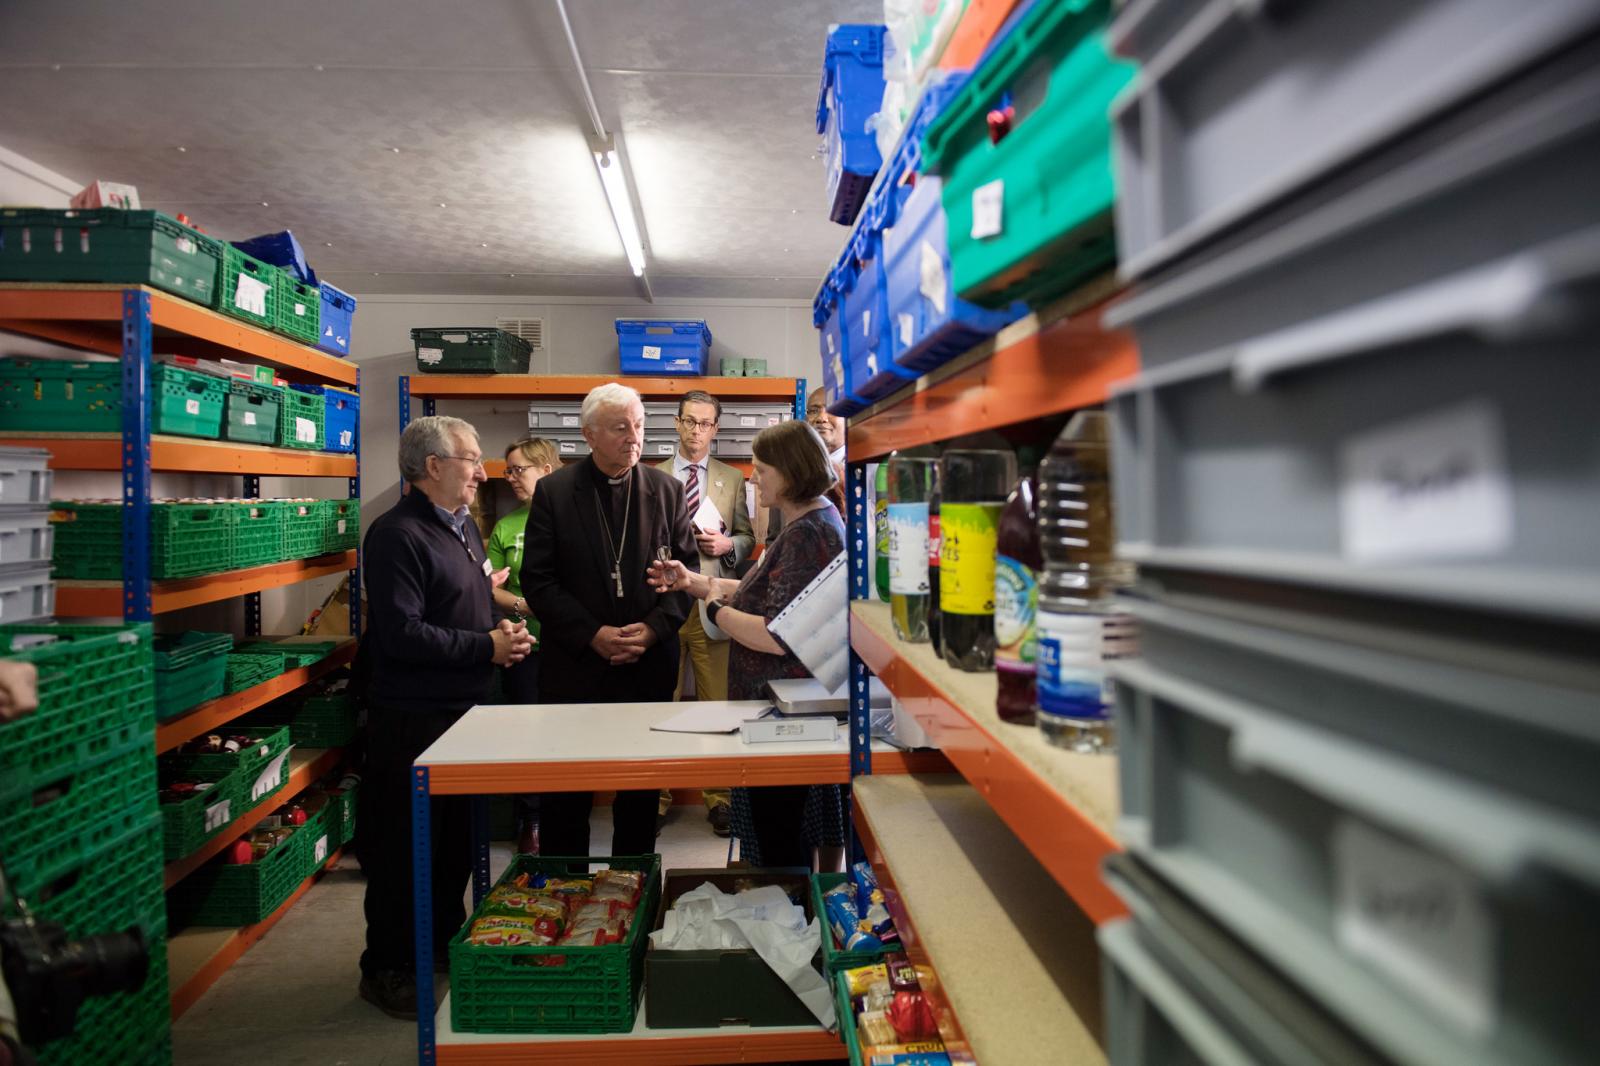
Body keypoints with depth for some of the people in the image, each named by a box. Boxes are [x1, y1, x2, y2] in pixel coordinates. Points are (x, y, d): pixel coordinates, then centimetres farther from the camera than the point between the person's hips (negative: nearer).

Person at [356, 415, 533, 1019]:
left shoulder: (464, 526, 13)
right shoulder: (397, 535, -18)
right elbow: (402, 634, -25)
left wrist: (502, 635, 3)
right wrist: (487, 647, -20)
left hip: (463, 708, 9)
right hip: (412, 716, -9)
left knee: (459, 835, 20)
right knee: (405, 845, 3)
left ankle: (445, 939, 38)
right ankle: (386, 970, 20)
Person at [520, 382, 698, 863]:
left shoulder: (667, 490, 3)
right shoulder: (553, 491, -2)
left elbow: (687, 570, 4)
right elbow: (537, 580, -5)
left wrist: (654, 628, -11)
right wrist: (592, 635, -13)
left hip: (649, 663, 2)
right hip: (574, 665, -1)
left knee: (642, 792, 12)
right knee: (565, 797, 8)